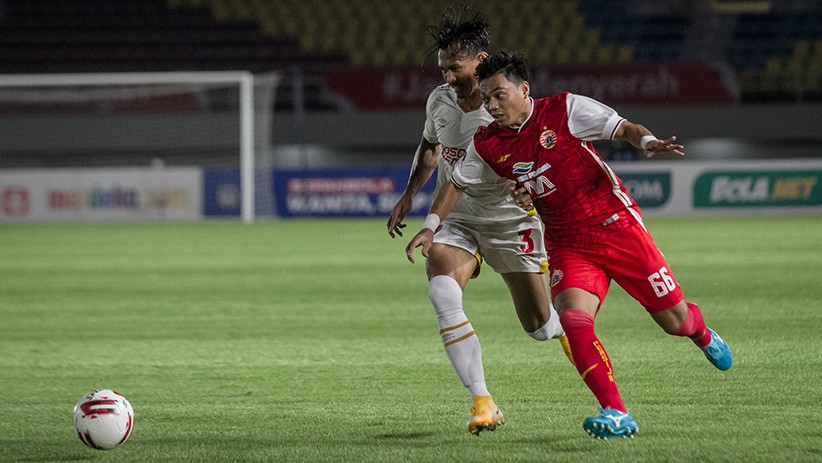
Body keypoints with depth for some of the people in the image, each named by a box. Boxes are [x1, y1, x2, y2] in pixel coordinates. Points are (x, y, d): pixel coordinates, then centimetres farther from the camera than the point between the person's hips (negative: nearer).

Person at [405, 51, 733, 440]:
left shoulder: (564, 109, -10)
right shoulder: (488, 144, 1)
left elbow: (623, 128, -11)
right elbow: (457, 184, 16)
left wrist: (647, 142, -32)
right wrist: (429, 228, 8)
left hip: (617, 228, -3)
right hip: (567, 247, 3)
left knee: (673, 320, 4)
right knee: (573, 321, -25)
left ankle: (702, 334, 43)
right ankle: (616, 414, -23)